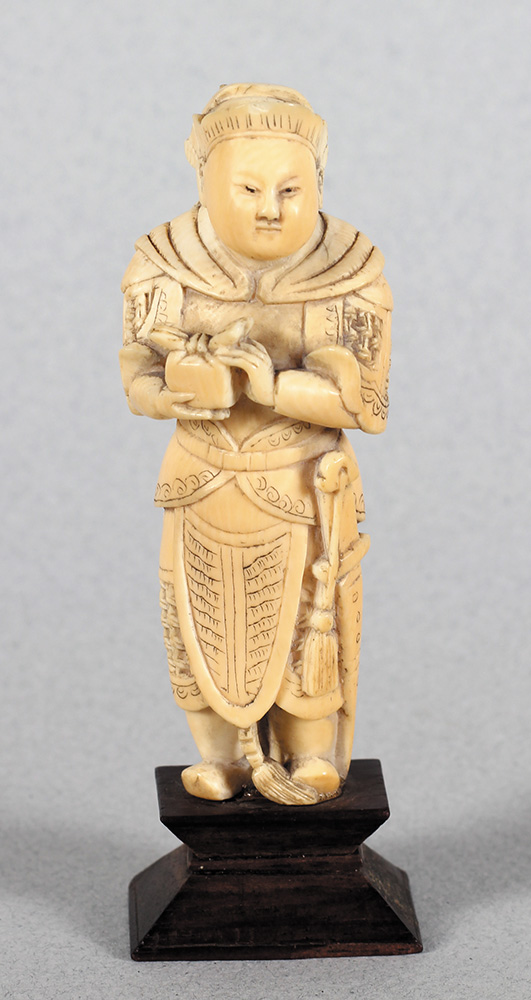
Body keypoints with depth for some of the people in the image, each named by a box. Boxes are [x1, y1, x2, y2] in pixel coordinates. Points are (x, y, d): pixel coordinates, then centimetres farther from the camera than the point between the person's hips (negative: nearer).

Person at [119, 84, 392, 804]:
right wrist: (186, 386, -33)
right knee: (206, 628, 12)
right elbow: (141, 385, -10)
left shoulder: (349, 278, -15)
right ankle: (222, 757, 31)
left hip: (304, 491, -2)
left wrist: (270, 385, -31)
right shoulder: (166, 270, -11)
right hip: (204, 483, 2)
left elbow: (362, 401, -18)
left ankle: (311, 761, 28)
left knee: (303, 631, 10)